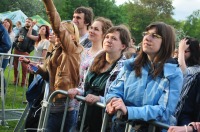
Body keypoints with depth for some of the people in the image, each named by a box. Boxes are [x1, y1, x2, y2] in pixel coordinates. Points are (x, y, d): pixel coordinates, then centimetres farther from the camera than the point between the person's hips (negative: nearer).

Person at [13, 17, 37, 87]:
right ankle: (15, 80, 20)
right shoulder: (21, 29, 11)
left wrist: (29, 51, -13)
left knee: (24, 67, -3)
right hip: (16, 50, 4)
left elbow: (34, 43, -6)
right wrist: (18, 39, -12)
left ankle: (23, 82, 6)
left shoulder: (33, 32, -1)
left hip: (25, 52, -4)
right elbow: (15, 37, 13)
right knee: (15, 65, 8)